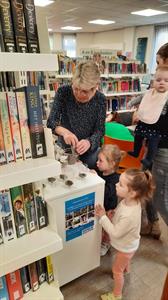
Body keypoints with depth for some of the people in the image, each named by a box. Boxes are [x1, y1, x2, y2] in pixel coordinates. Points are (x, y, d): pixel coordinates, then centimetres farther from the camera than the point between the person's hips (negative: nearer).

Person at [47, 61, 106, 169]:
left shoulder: (100, 99, -16)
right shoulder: (63, 92, -17)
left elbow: (100, 130, -14)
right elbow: (51, 121, -18)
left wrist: (89, 142, -35)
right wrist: (64, 131, -38)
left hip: (90, 149, 0)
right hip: (65, 146, 1)